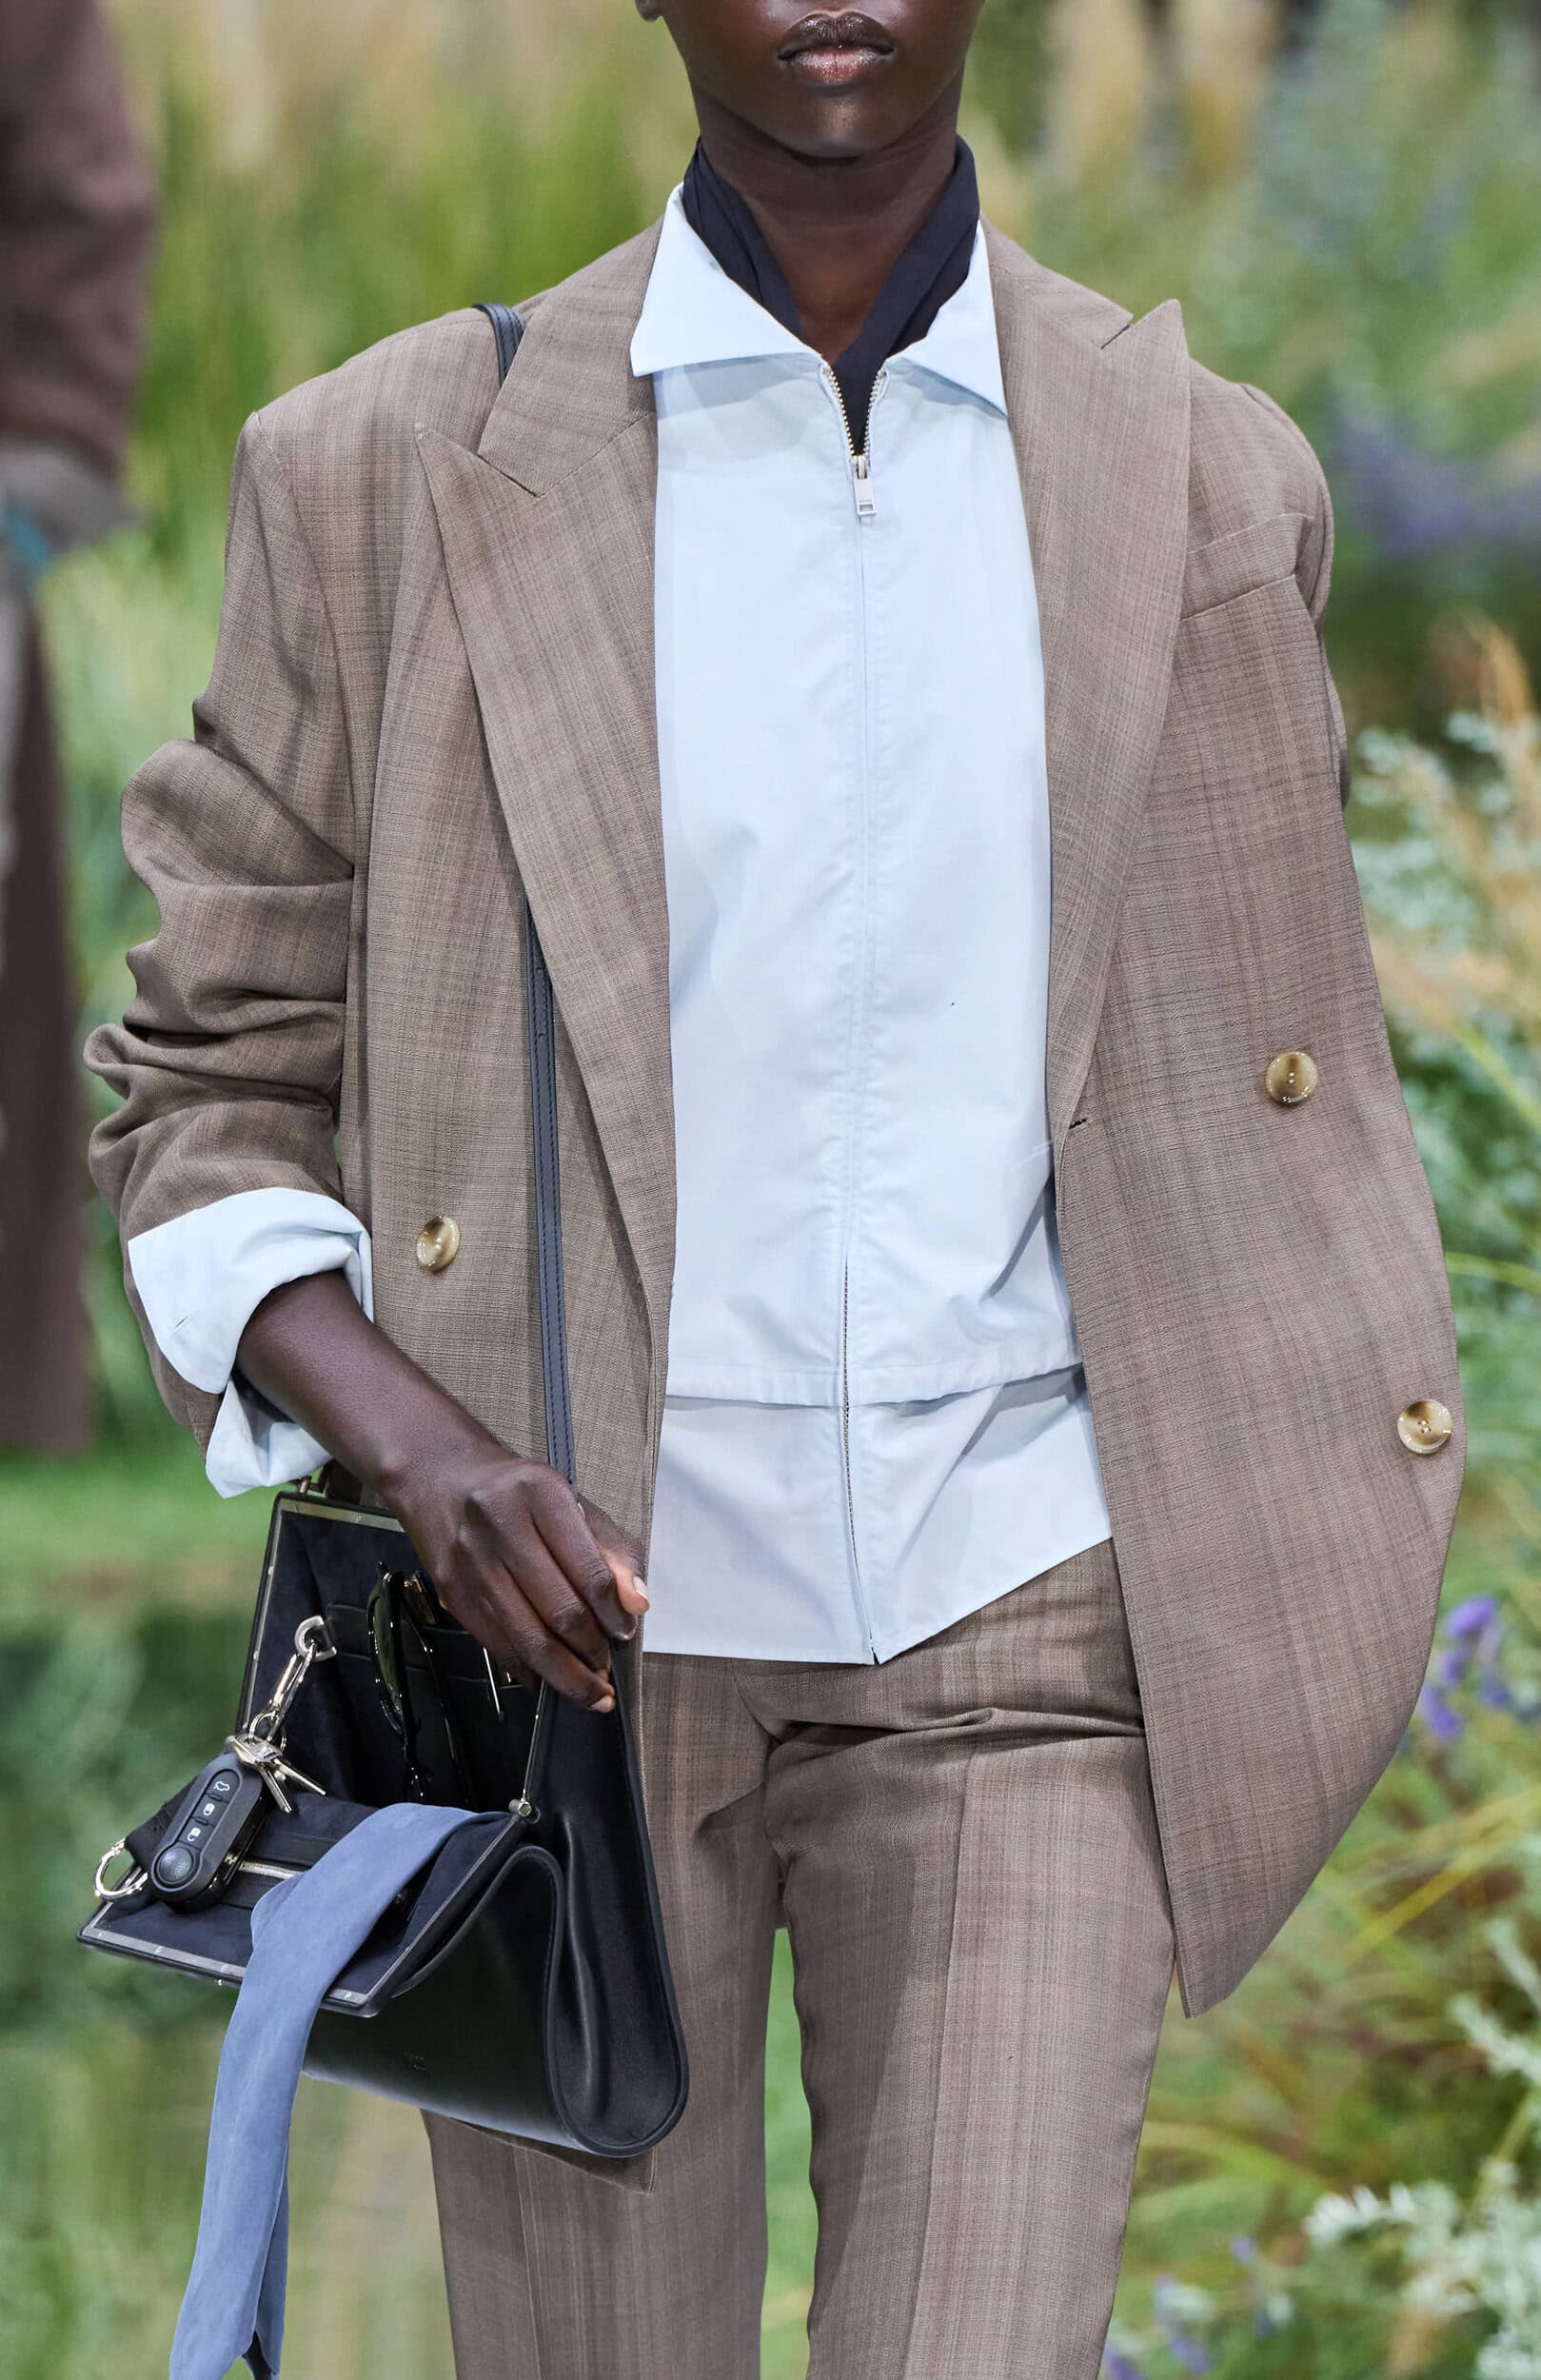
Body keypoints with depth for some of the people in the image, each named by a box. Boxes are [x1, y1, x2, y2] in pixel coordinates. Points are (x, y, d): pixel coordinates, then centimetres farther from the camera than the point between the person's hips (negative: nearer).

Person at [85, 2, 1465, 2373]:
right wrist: (399, 1429, -15)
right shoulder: (396, 473, 1)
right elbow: (214, 1088, 4)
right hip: (586, 1630, 0)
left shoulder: (1209, 485, 6)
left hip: (1014, 1644, 1)